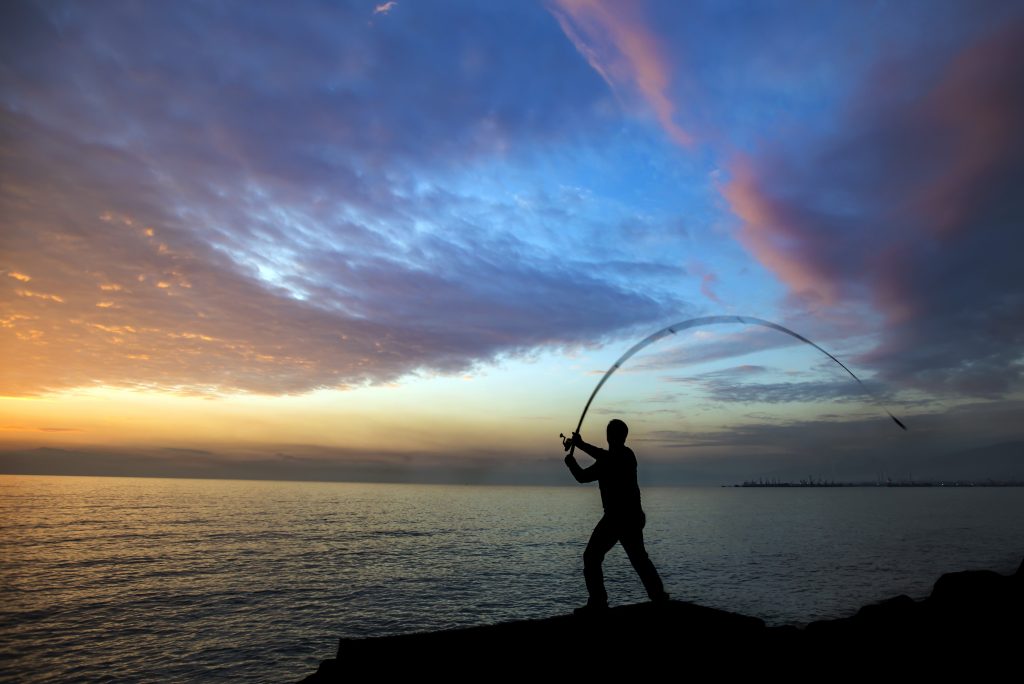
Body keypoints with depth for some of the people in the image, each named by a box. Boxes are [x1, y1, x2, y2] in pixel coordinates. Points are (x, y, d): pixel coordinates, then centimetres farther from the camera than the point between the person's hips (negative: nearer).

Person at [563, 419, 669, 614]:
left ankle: (597, 602, -7)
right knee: (639, 557, 22)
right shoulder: (628, 455, 6)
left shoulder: (608, 461, -18)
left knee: (592, 557, -2)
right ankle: (658, 594, 26)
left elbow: (582, 476, -12)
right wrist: (581, 444, 24)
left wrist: (570, 459, 5)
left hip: (615, 518, -8)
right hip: (634, 516, 8)